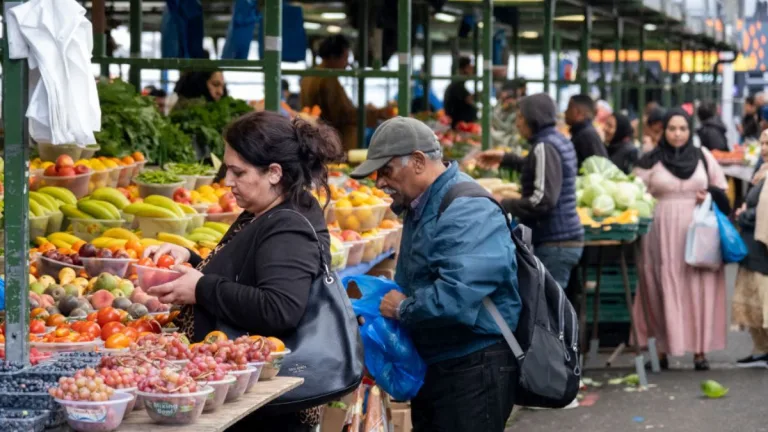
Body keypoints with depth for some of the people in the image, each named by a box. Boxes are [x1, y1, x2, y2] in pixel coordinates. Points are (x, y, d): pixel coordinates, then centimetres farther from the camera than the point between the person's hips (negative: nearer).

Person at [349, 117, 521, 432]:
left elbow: (456, 297, -34)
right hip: (434, 366, 10)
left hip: (474, 370, -10)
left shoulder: (466, 209, -22)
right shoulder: (420, 207, 12)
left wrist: (403, 309, -17)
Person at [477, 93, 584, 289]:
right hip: (567, 238, 10)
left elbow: (543, 200, -24)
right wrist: (505, 159, 37)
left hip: (554, 243, -10)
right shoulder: (559, 141, 14)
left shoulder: (544, 148, -15)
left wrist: (502, 205, -17)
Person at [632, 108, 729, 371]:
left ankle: (700, 350, 2)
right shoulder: (650, 162, 3)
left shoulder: (703, 157, 9)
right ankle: (662, 349, 2)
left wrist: (710, 196, -2)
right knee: (665, 291, -3)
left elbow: (722, 188, 17)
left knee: (698, 290, -1)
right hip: (662, 233, -2)